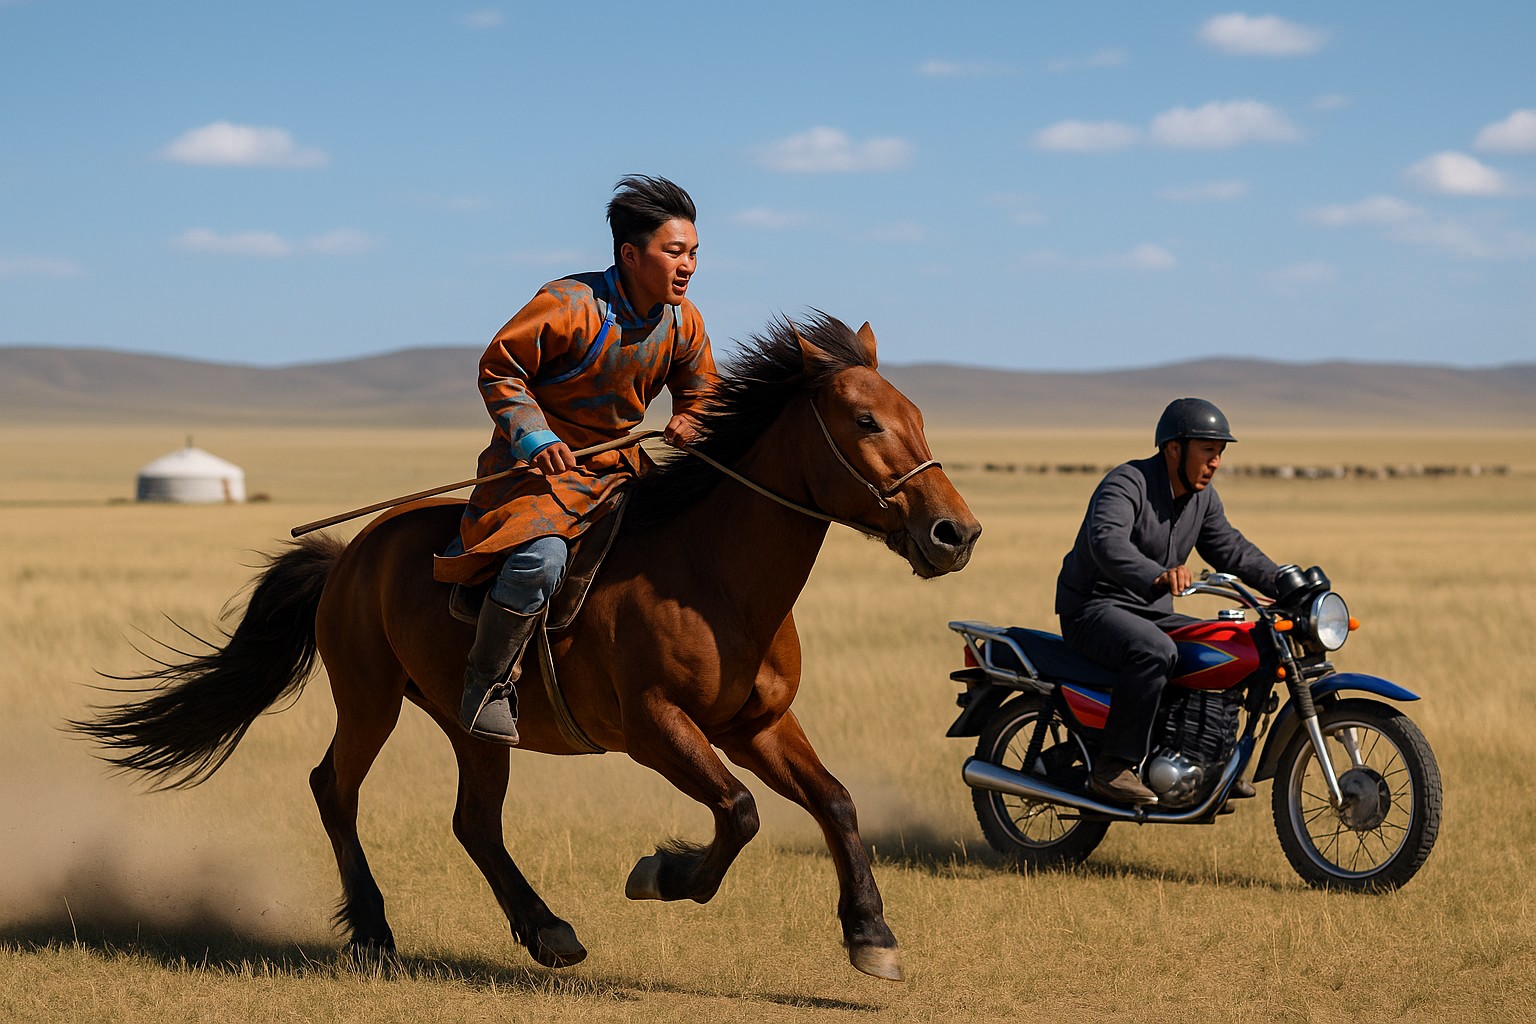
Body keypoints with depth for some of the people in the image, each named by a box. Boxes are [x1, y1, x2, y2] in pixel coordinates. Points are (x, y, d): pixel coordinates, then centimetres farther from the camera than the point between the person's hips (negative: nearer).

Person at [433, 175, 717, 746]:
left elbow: (699, 388, 18)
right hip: (541, 463, -7)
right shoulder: (568, 305, -20)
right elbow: (499, 370, -12)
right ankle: (486, 684, -15)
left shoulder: (684, 322, 0)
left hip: (617, 464, 7)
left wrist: (689, 422, -5)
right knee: (540, 556, -33)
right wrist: (534, 437, -23)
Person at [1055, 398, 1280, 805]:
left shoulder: (1202, 497, 7)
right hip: (1093, 609, -9)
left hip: (1151, 612, 9)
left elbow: (1231, 549, 16)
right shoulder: (1127, 484, -21)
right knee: (1156, 651, -36)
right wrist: (1158, 576, -57)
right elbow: (1107, 542, -39)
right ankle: (1113, 767, -32)